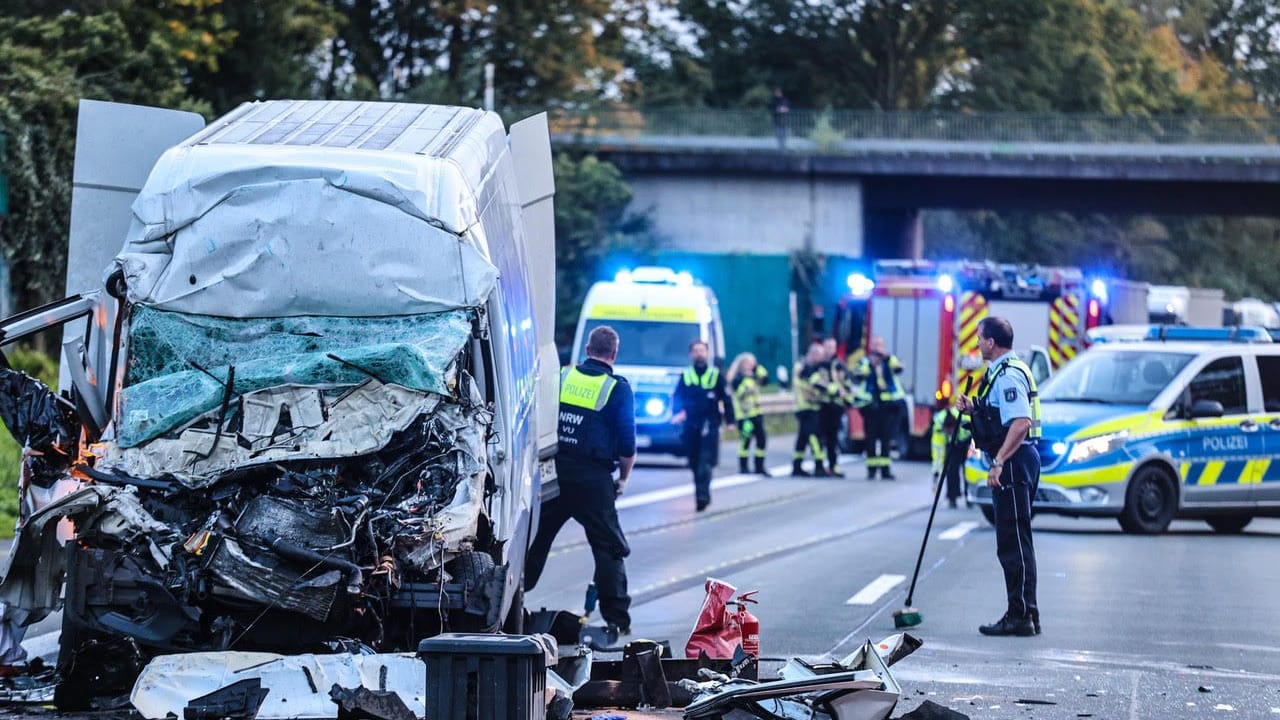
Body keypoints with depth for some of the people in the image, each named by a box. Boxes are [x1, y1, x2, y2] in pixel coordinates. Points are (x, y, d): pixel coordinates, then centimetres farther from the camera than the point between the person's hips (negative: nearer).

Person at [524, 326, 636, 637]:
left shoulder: (562, 377, 6)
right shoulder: (618, 388, -4)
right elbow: (627, 442, -6)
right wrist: (623, 478, 9)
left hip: (553, 471, 4)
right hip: (593, 478, -4)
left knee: (536, 539, 14)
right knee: (609, 547, 4)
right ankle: (617, 620, 1)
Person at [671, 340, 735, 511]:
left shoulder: (716, 375, 4)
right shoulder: (685, 376, 9)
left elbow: (726, 399, 6)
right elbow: (677, 398, 11)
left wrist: (730, 421, 1)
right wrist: (676, 413, -7)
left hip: (710, 426, -3)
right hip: (690, 426, 3)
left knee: (705, 463, -16)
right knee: (695, 464, 6)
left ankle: (702, 495, -22)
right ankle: (703, 496, 19)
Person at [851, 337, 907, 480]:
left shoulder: (890, 361, 10)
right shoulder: (864, 362, 6)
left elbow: (898, 369, -10)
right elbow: (858, 375, -11)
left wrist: (887, 357, -23)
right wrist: (870, 363, -24)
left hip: (888, 405, 1)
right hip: (870, 406, -1)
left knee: (886, 438, 0)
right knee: (871, 438, 0)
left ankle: (885, 469, 4)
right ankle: (871, 469, 5)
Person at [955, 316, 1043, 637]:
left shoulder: (1009, 375, -16)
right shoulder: (1002, 372, 19)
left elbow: (1021, 422, -26)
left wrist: (999, 462, -30)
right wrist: (973, 409, 13)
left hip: (1013, 464, -11)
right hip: (1011, 464, 11)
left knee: (1015, 541, -8)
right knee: (1012, 542, 13)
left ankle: (1022, 616, -6)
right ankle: (1021, 614, 17)